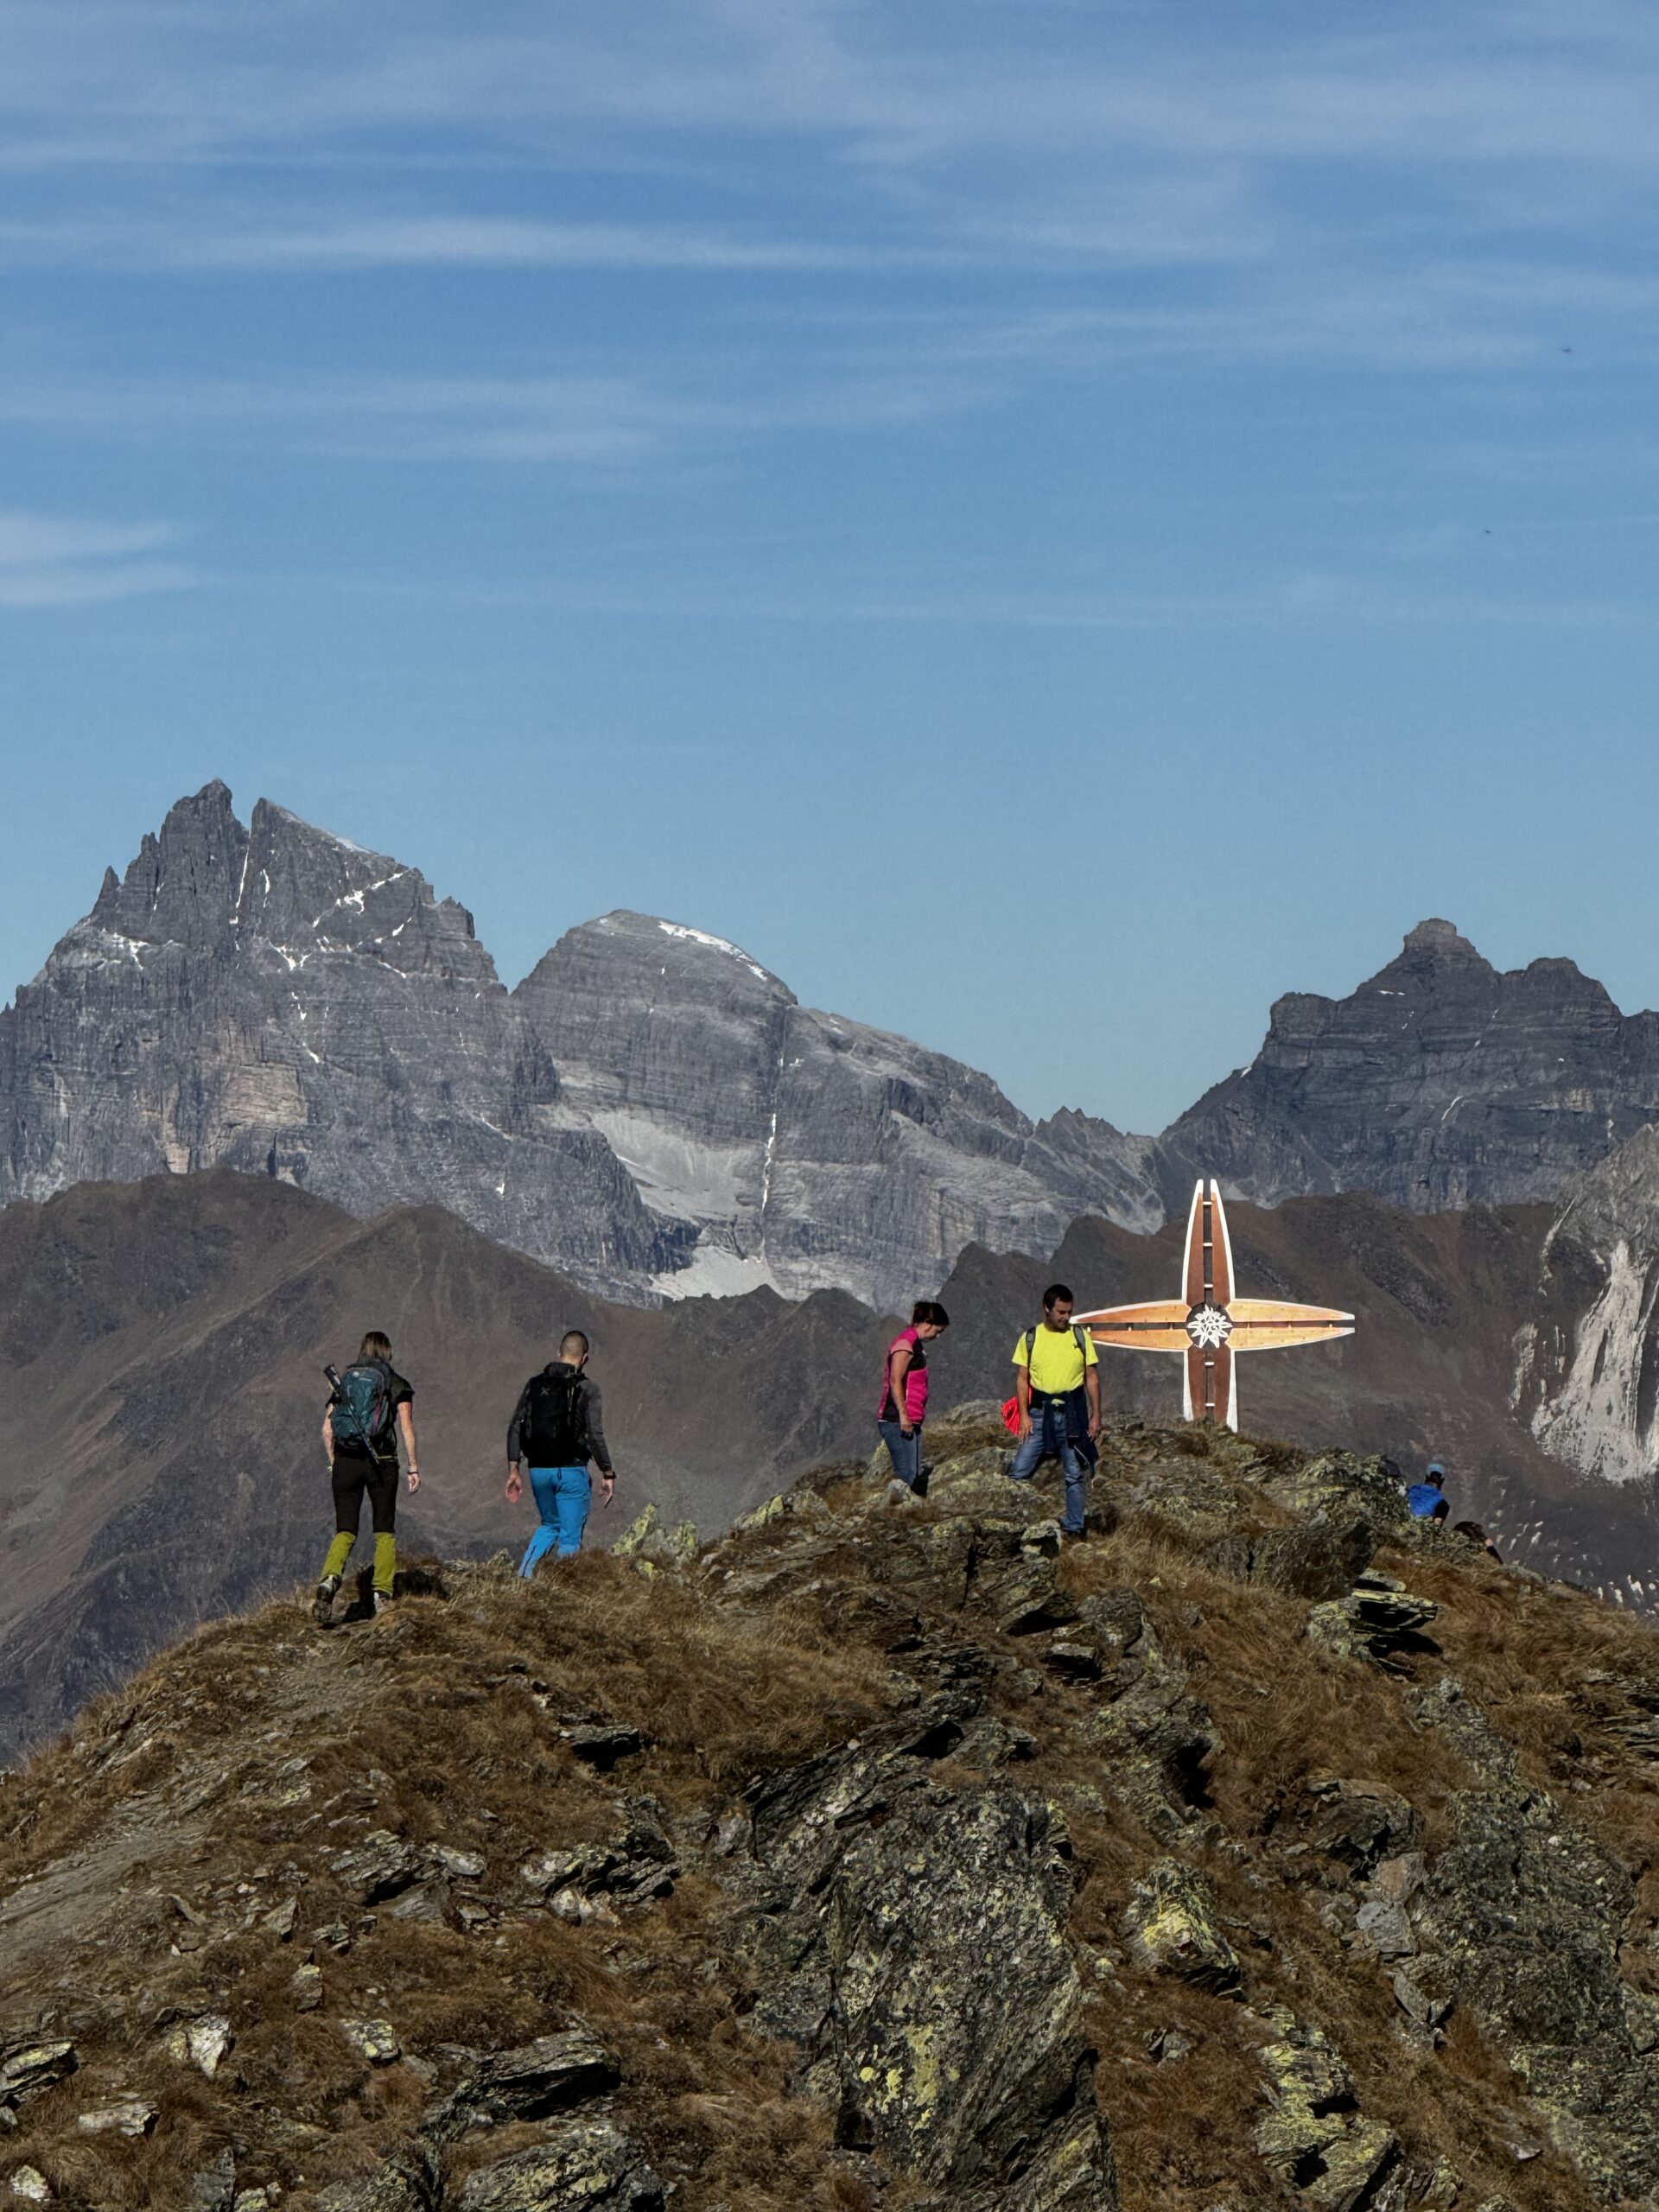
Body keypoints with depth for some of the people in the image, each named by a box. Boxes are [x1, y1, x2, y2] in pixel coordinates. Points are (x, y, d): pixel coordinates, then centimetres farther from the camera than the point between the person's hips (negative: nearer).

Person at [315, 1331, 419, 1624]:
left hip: (345, 1461, 2)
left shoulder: (342, 1382, 10)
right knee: (384, 1531, 11)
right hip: (381, 1462, -2)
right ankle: (382, 1594, 6)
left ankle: (329, 1579, -22)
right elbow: (407, 1430, -4)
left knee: (344, 1531, 4)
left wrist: (333, 1462, 16)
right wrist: (414, 1467, 1)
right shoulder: (397, 1385, 2)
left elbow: (327, 1429, 6)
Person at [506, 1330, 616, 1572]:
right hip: (571, 1471, -5)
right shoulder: (586, 1388, -8)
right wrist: (608, 1473, -6)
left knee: (550, 1525, 23)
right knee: (570, 1536, 4)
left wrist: (513, 1471, 7)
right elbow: (595, 1435, -14)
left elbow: (515, 1428, 3)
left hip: (539, 1470, 5)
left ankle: (523, 1575, 5)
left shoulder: (535, 1384, 6)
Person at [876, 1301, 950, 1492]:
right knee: (907, 1477, -12)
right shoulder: (905, 1343, -12)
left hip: (909, 1422, 10)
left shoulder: (914, 1344, 19)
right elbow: (895, 1381, -20)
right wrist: (903, 1415, -23)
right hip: (898, 1421, -10)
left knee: (917, 1476, 9)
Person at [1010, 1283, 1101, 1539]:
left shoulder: (1080, 1337, 4)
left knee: (1076, 1474, 5)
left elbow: (1092, 1378, 7)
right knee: (1019, 1470, -7)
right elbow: (1022, 1379, 3)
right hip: (1040, 1412, -1)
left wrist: (1096, 1415, 1)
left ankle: (1073, 1527, 12)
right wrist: (1024, 1415, -6)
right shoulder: (1030, 1338, 3)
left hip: (1073, 1412, 1)